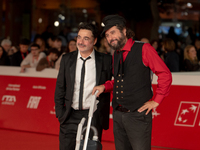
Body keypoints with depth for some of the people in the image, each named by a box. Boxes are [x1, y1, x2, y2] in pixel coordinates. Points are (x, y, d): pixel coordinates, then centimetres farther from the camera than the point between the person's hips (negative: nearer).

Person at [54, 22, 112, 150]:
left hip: (94, 118, -2)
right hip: (70, 117, 2)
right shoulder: (67, 59, 7)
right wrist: (60, 113, 6)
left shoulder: (106, 60, -1)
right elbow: (60, 88, 12)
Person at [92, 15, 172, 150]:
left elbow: (165, 74, -7)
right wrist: (104, 87, 7)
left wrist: (156, 101, -9)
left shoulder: (143, 49, -6)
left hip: (138, 115, -7)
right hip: (118, 115, 7)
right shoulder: (116, 55, 15)